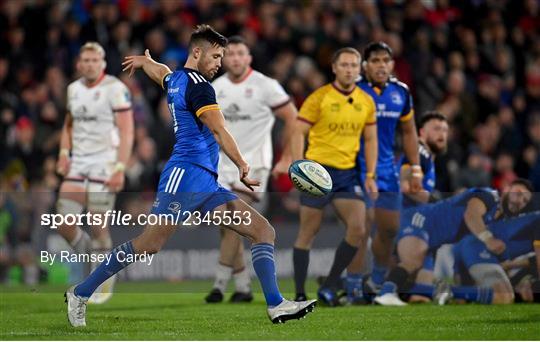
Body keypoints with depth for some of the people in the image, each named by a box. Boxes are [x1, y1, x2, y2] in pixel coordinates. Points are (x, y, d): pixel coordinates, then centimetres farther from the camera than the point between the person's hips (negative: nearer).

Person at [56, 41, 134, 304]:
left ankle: (103, 282, 11)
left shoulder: (115, 89, -9)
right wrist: (64, 152, 8)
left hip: (104, 163, -6)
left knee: (98, 226, -6)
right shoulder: (74, 89, 11)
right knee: (64, 223, -3)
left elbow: (126, 131, -11)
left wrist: (120, 168, -17)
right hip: (77, 164, 6)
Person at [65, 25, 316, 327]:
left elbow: (158, 70, 45)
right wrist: (243, 168, -17)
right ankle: (80, 293, -4)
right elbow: (220, 132, -16)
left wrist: (143, 60, 66)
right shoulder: (197, 84, -9)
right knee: (149, 244, -14)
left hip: (208, 184, 10)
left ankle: (276, 305, -9)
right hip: (186, 176, -10)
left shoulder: (175, 80, 20)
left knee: (264, 231, 0)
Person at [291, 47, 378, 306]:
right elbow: (298, 133, -5)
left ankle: (329, 287, 4)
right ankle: (300, 293, 7)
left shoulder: (366, 102, 8)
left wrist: (370, 175, 5)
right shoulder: (319, 98, -5)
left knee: (358, 229, -9)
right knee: (308, 231, -1)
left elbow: (370, 139, 14)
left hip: (348, 173, 4)